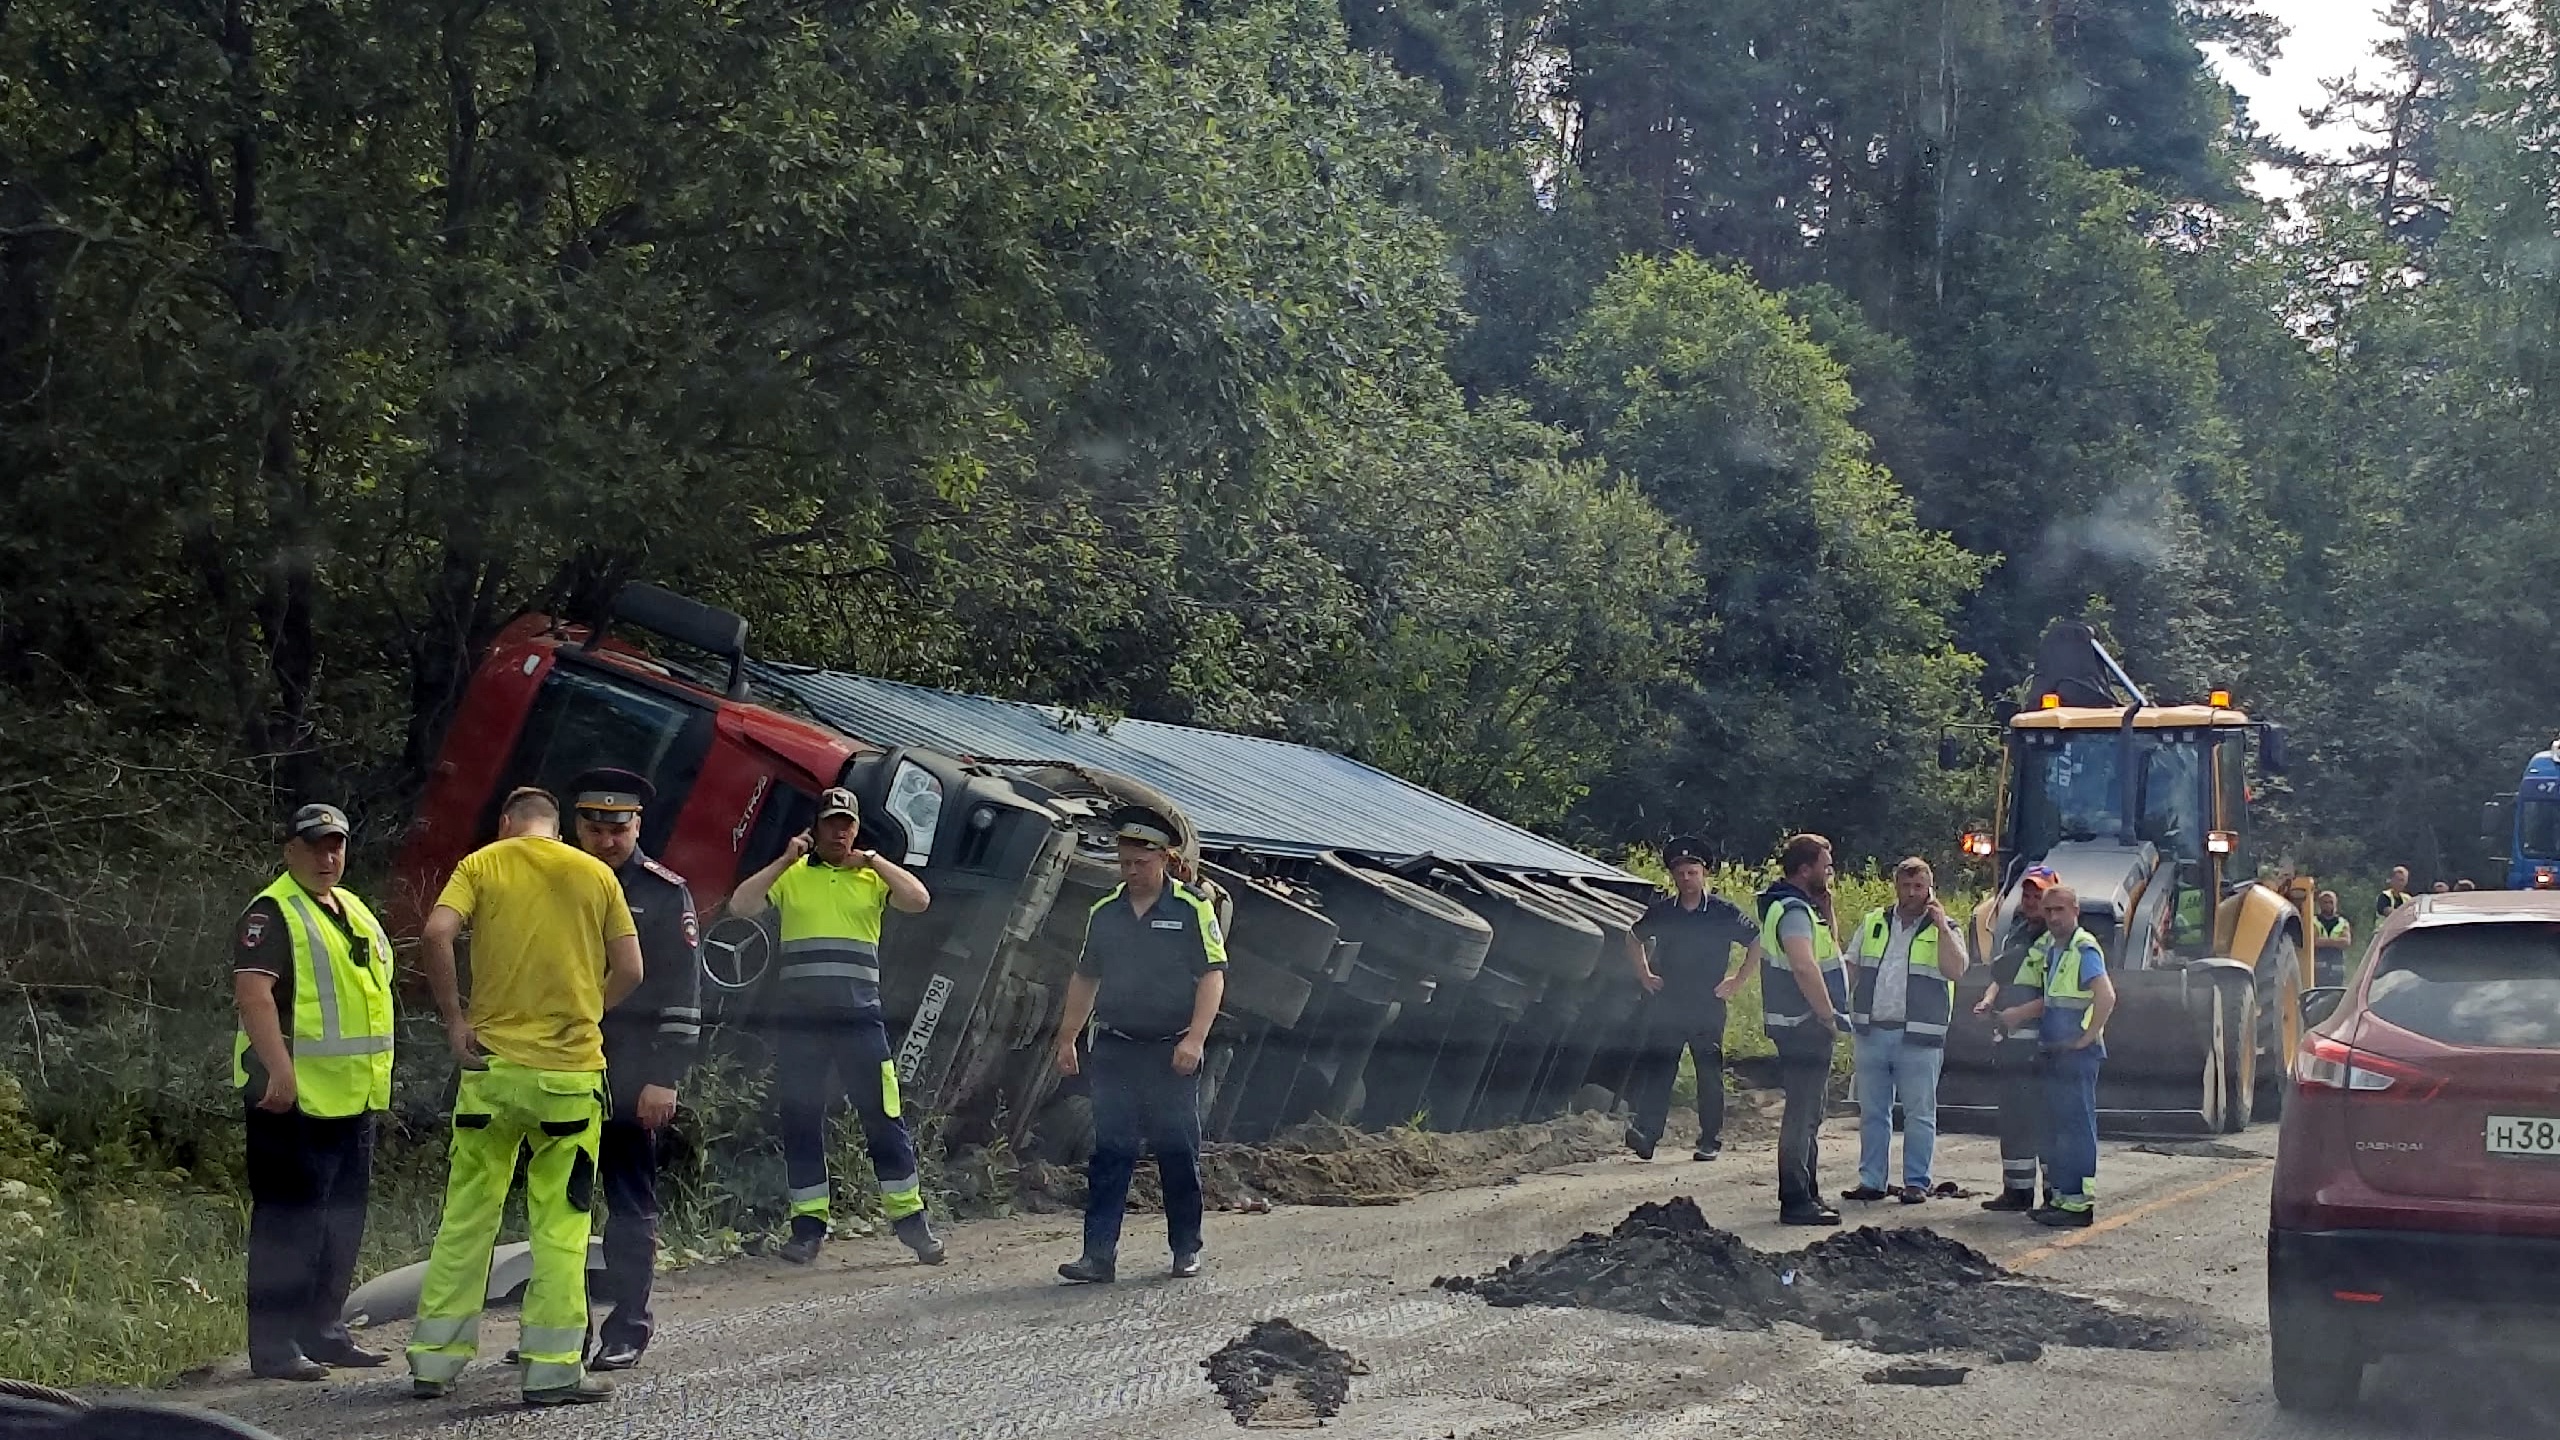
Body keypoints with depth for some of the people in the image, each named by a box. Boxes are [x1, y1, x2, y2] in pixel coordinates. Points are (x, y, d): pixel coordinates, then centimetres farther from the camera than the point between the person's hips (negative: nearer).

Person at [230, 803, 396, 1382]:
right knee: (289, 1223, -7)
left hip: (351, 1097, 9)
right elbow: (253, 993, -21)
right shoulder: (272, 914, -10)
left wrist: (375, 1080, 24)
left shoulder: (354, 912, 18)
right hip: (295, 1095, -9)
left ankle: (321, 1331, 25)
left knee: (343, 1220, 15)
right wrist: (280, 1071, -31)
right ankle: (274, 1347, -2)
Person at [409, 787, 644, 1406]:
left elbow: (436, 935, -12)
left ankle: (435, 1359, 13)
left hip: (493, 1060, 1)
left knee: (467, 1215, 9)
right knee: (560, 1224, 3)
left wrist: (454, 1019, -4)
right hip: (573, 1068, 0)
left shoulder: (481, 864, 4)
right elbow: (629, 970, 4)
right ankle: (552, 1368, 1)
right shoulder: (596, 874, 7)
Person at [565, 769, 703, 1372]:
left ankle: (626, 1330, 5)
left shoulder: (666, 894, -2)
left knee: (631, 1201, 1)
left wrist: (665, 1079, -13)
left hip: (632, 1074, -4)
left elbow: (683, 996, -6)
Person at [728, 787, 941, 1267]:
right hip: (801, 1020, 1)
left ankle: (909, 1215, 7)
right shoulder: (790, 876, 8)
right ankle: (809, 1223, 12)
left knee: (883, 1116, -1)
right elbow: (739, 906, -5)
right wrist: (785, 861, -10)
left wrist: (872, 860, -9)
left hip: (860, 1018, -1)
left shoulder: (873, 876, 8)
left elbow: (919, 900, -8)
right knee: (801, 1121, 4)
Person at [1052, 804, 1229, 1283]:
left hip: (1171, 1054, -3)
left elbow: (1212, 976, -8)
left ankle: (1186, 1250, 16)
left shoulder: (1192, 908, -4)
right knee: (1109, 1152, -1)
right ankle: (1098, 1254, -2)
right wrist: (1067, 1039, 16)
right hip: (1114, 1050, 3)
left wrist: (1195, 1038, -18)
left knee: (1178, 1152, 4)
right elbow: (1085, 979, 18)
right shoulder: (1105, 912, 10)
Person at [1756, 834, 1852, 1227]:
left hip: (1803, 1028, 11)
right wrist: (1831, 1017, -23)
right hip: (1805, 1027, -11)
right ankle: (1796, 1202, -7)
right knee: (1803, 1116, -9)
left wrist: (1825, 909, 11)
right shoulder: (1794, 911, -17)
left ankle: (1805, 1195, 27)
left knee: (1806, 1115, 18)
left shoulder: (1799, 907, 17)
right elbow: (1805, 966, -30)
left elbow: (1828, 952, 21)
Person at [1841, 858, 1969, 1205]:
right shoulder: (1872, 923, 12)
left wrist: (1941, 925, -16)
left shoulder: (1943, 930, 3)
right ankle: (1871, 1181, 14)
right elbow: (1852, 971, 15)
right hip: (1871, 1033, 3)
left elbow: (1956, 971, -13)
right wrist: (1850, 1019, 7)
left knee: (1919, 1115, 1)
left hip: (1919, 1039, -3)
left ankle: (1916, 1183, 7)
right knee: (1872, 1112, 8)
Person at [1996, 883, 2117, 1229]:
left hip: (2078, 1054, -9)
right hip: (2054, 1051, 9)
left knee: (2076, 1127, -7)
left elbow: (2106, 997, -26)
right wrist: (2018, 1013, 0)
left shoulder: (2084, 950, -14)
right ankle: (2060, 1197, 21)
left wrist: (2086, 1038, -20)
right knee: (2055, 1126, 14)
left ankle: (2079, 1204, -5)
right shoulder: (2046, 947, 14)